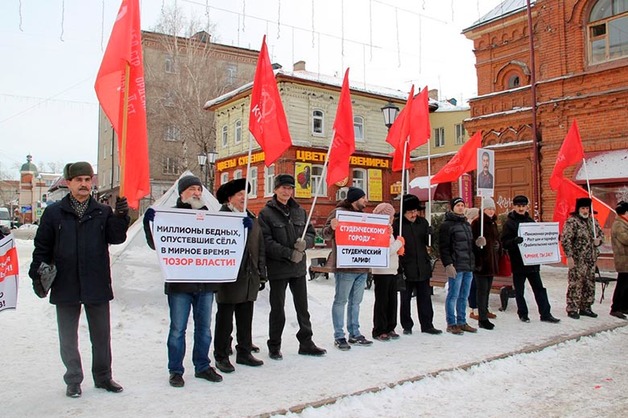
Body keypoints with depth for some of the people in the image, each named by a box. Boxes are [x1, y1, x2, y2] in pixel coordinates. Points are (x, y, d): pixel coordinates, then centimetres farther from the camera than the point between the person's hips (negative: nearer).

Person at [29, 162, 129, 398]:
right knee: (68, 338, 11)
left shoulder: (103, 212, 4)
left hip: (97, 285, 1)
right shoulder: (53, 212, 2)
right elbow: (42, 247, 4)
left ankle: (103, 377, 28)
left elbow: (116, 237, -9)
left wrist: (120, 217, -25)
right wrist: (38, 274, -3)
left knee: (101, 336, 12)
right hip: (65, 287, 0)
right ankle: (73, 380, 26)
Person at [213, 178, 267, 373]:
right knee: (225, 320, 3)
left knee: (246, 320, 14)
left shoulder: (252, 219, 14)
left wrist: (261, 274, 12)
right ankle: (221, 357, 15)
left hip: (250, 278, 6)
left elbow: (260, 247, 14)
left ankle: (244, 353, 26)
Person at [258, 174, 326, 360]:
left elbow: (311, 233, 13)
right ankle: (274, 346, 21)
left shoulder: (300, 211, 10)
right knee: (277, 309, 6)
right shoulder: (266, 213, -6)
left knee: (302, 307, 12)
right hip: (277, 268, -4)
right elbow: (265, 241, -14)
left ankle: (306, 343, 25)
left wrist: (305, 242, -11)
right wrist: (289, 253, -19)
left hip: (299, 267, 5)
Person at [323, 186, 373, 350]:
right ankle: (339, 336, 7)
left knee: (355, 301, 13)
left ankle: (354, 334, 22)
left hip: (362, 266, 8)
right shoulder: (339, 212, -8)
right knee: (341, 300, 0)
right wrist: (332, 227, -34)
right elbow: (326, 234, -12)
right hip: (345, 266, -8)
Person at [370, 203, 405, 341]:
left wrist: (398, 248, 3)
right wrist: (399, 242, -9)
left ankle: (390, 328, 21)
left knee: (392, 300, 12)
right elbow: (387, 251, -22)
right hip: (382, 272, -9)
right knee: (382, 301, -2)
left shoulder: (388, 230, 16)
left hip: (392, 271, 9)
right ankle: (379, 331, 6)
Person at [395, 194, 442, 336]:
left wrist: (431, 236, -12)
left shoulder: (423, 222, 5)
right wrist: (399, 266, -16)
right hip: (406, 269, -4)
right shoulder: (397, 225, -9)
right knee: (405, 299, 9)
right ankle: (407, 326, 21)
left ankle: (427, 325, 22)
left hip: (423, 267, 4)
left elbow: (428, 242, 10)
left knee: (425, 297, 11)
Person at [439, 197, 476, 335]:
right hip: (456, 266, -8)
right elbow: (443, 246, -13)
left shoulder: (466, 224, 19)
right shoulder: (447, 225, -7)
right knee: (453, 296, -2)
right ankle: (451, 324, 6)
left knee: (464, 296, 12)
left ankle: (462, 322, 21)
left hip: (468, 266, 8)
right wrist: (448, 264, -18)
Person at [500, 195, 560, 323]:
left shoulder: (531, 221, 11)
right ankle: (523, 314, 18)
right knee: (519, 291, 5)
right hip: (518, 263, -4)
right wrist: (514, 241, -30)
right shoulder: (509, 223, -5)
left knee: (539, 288, 8)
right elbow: (504, 243, -11)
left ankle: (545, 314, 15)